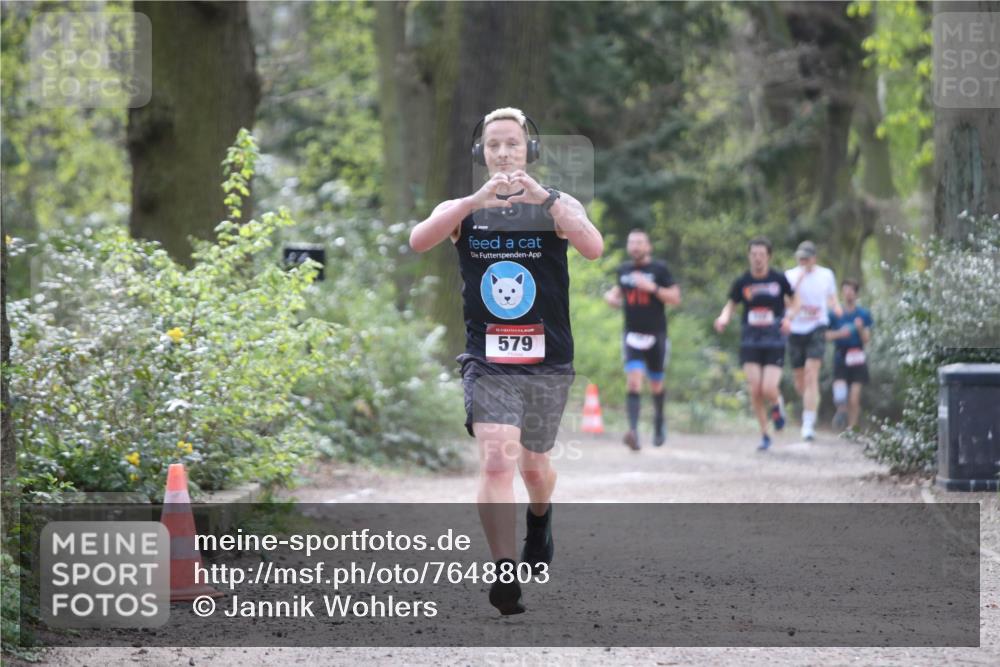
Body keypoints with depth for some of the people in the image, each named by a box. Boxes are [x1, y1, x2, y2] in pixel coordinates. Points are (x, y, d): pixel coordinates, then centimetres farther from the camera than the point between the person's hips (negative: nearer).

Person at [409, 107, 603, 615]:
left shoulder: (556, 206, 1)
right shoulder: (463, 210, 3)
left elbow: (593, 248, -19)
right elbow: (418, 241, -17)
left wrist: (544, 198, -31)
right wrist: (475, 202, -30)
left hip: (547, 362, 1)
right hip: (487, 360, -1)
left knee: (534, 466, 16)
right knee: (496, 460, -19)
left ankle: (540, 517, 50)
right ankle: (504, 575, -20)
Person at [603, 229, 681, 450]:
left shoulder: (659, 269, -4)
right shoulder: (624, 270, 8)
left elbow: (675, 298, -8)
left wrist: (652, 288, -21)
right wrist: (612, 297, 4)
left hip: (655, 336, -1)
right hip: (632, 336, 1)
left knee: (656, 384, 12)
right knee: (633, 380, -17)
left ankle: (659, 422, 39)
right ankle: (633, 431, -29)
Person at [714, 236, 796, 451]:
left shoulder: (779, 279, -2)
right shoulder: (742, 282, 0)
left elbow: (793, 302, 11)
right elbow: (731, 304, 12)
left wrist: (788, 317, -9)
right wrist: (724, 318, -9)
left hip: (775, 340, -1)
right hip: (750, 341, 1)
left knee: (769, 389, -14)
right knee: (755, 390, -6)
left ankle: (777, 405, 24)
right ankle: (764, 435, 10)